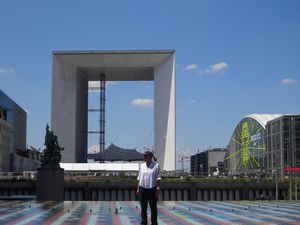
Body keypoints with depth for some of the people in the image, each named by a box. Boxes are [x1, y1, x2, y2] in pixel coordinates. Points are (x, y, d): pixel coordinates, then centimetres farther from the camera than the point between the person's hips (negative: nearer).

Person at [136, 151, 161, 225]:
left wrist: (158, 188, -9)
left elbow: (158, 178, -3)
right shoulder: (142, 166, 8)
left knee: (153, 208, 6)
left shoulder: (156, 165, -2)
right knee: (143, 208, 6)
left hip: (152, 189, -3)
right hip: (143, 188, 3)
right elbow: (139, 178, 11)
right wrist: (138, 188, 7)